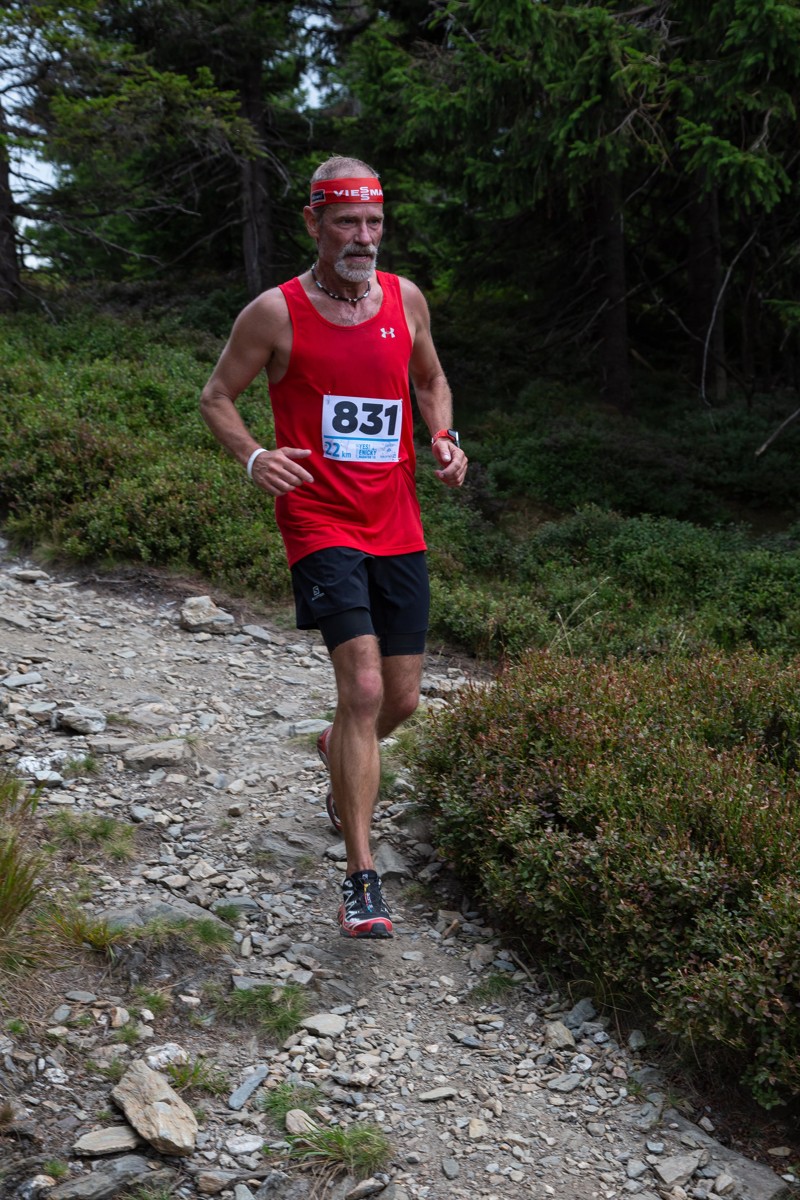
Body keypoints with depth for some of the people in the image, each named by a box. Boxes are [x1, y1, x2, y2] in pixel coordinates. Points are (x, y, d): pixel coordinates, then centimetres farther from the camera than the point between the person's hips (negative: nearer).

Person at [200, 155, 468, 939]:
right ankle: (360, 877, -8)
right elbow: (217, 397, 5)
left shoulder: (406, 299, 8)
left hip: (397, 529, 5)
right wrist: (252, 457, -14)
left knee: (401, 700, 10)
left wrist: (444, 439, 4)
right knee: (363, 688, -18)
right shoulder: (274, 312, -4)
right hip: (320, 526, -5)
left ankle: (339, 753, 47)